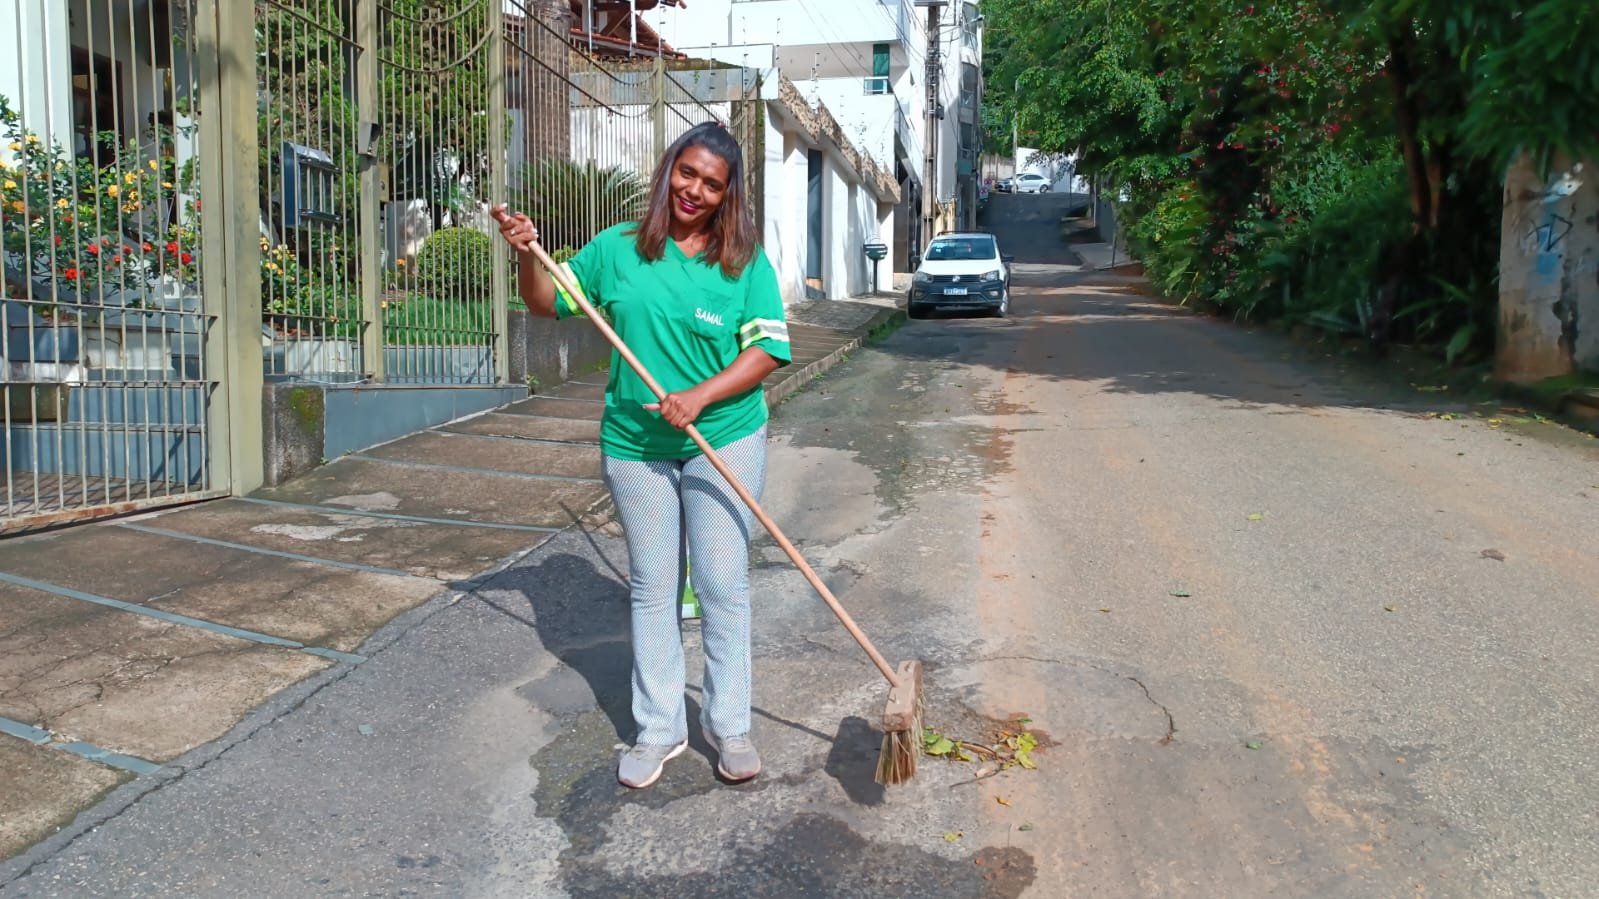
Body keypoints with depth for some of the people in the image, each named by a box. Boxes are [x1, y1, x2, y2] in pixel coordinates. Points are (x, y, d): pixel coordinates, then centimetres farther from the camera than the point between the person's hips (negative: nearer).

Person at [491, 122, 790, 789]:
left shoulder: (745, 263, -4)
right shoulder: (618, 250, 1)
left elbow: (768, 350, -9)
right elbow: (545, 302, 12)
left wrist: (699, 397, -20)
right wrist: (526, 255, -8)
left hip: (724, 441, -2)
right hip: (635, 446, 2)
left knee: (723, 585, 2)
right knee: (652, 589, 10)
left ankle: (728, 723, 19)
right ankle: (659, 728, 22)